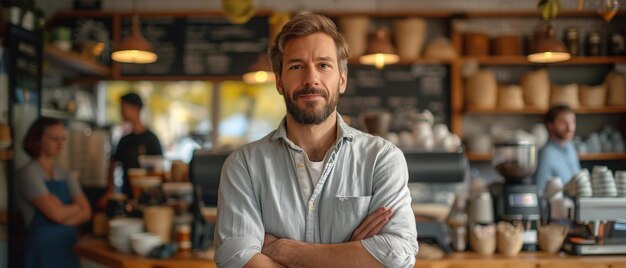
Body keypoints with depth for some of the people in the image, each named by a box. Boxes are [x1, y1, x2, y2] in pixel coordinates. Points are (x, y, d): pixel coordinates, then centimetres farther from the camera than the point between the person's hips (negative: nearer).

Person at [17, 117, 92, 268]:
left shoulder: (65, 175, 11)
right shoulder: (28, 173, -8)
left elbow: (86, 213, 2)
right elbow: (56, 213, -17)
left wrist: (64, 212, -15)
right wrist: (77, 207, 2)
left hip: (69, 249, 6)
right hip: (42, 250, -6)